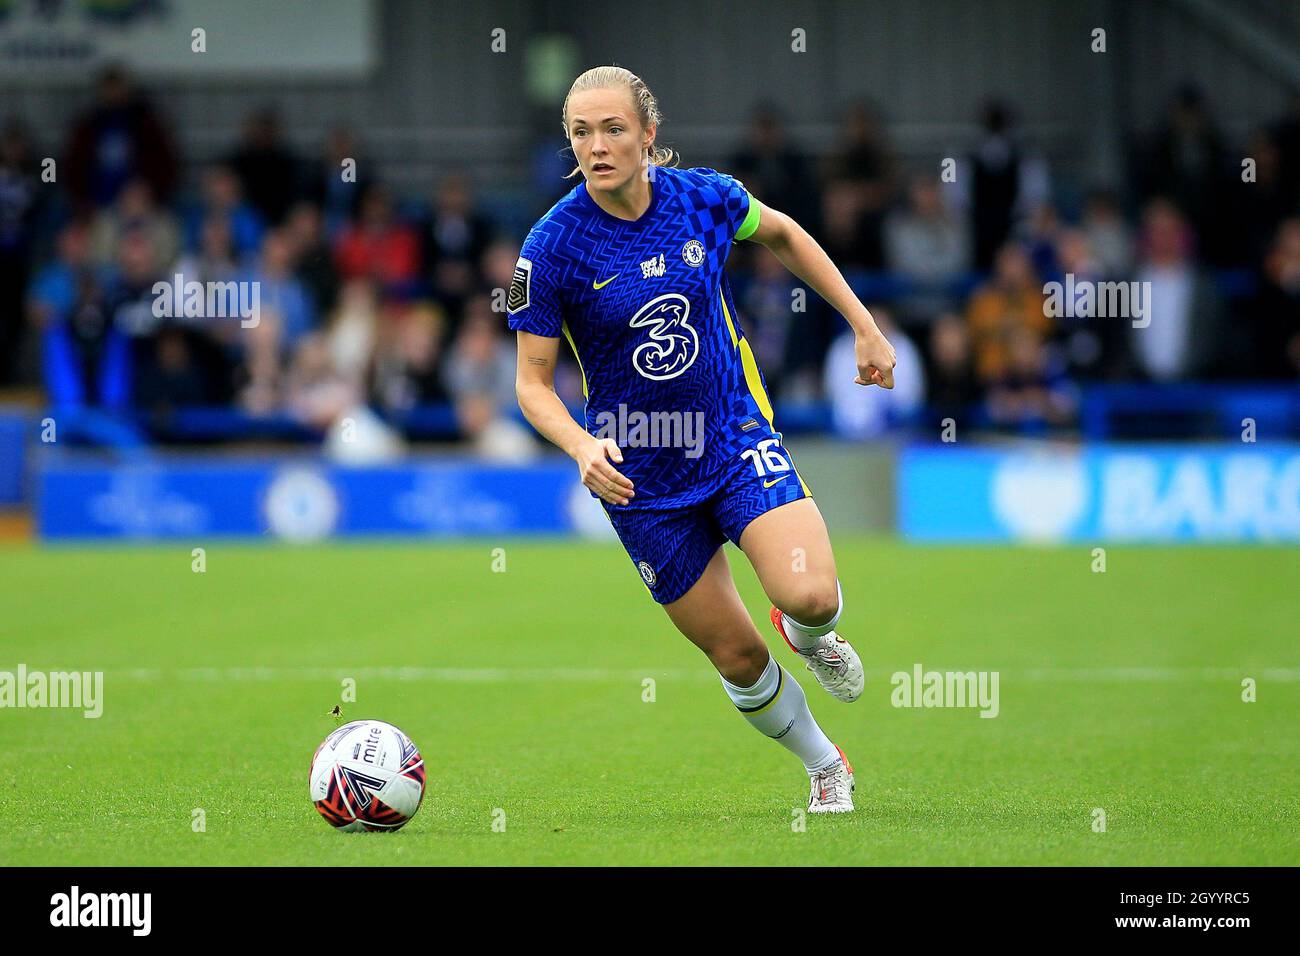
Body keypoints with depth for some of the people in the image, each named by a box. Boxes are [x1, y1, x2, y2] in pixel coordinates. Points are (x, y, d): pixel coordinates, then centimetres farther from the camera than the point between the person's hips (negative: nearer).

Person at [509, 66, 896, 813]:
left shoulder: (705, 198, -8)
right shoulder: (553, 247, -15)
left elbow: (784, 235, 14)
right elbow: (533, 381, -9)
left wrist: (865, 326, 13)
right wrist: (582, 446, -28)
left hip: (735, 436, 1)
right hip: (640, 475, -1)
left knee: (811, 597, -23)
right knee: (738, 658, 5)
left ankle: (808, 633, 15)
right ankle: (827, 768, 32)